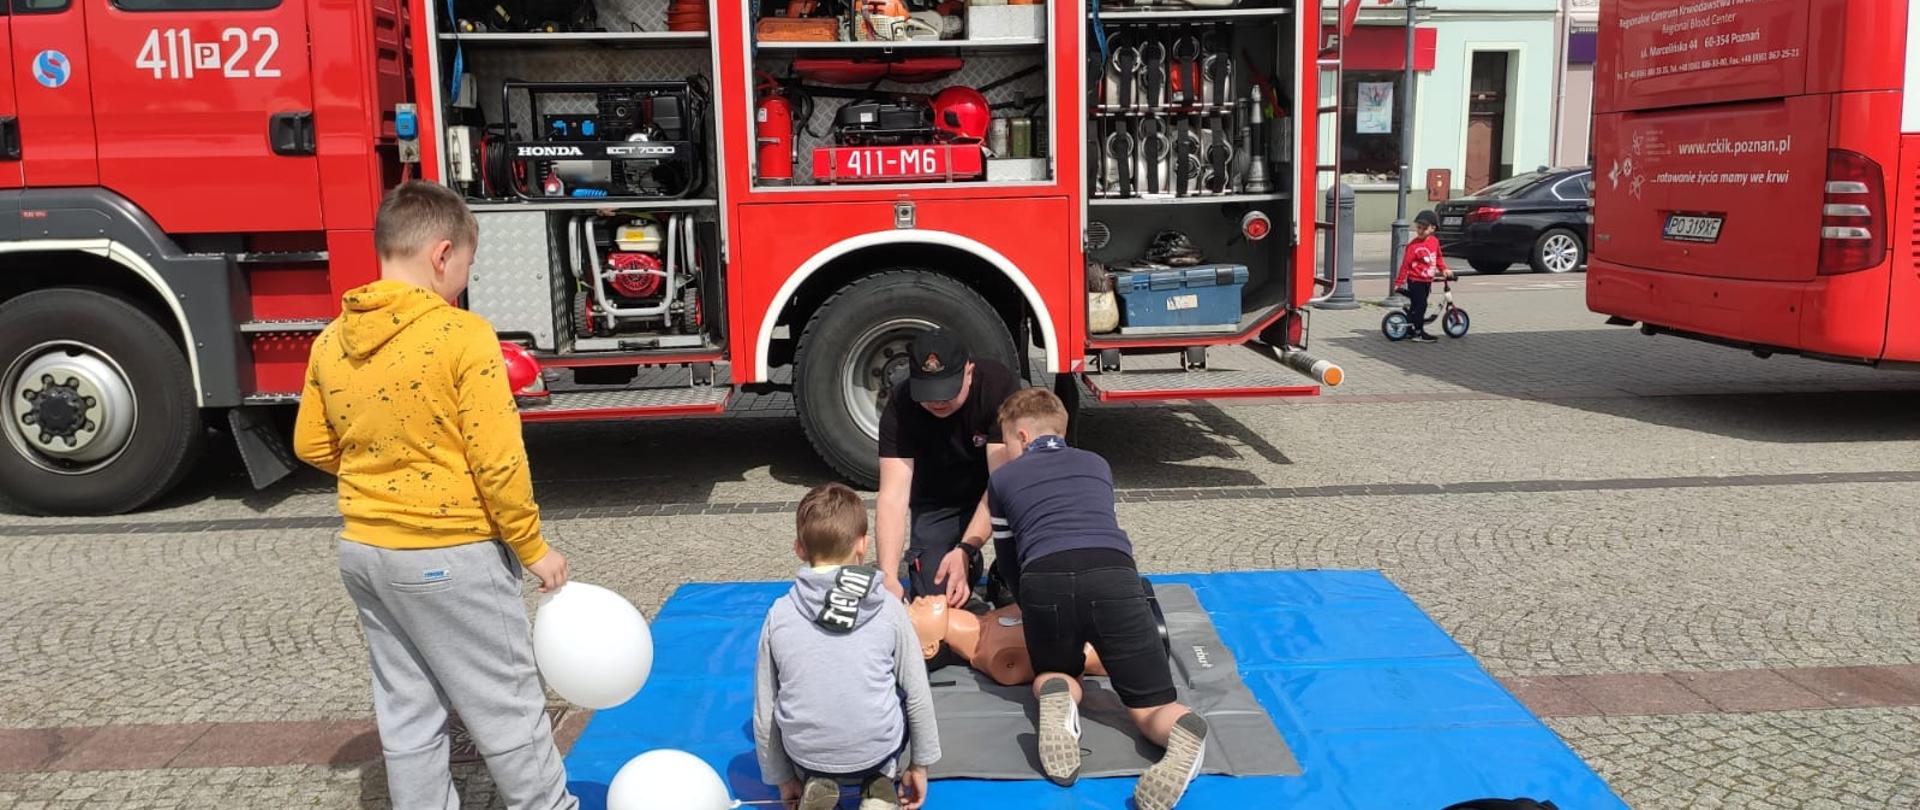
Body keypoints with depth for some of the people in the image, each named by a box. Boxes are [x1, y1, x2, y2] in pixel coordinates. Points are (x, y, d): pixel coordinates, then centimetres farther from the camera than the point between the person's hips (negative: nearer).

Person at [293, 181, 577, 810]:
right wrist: (533, 548, -7)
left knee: (405, 712, 16)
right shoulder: (462, 335, -18)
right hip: (450, 557, -6)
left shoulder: (332, 341, 2)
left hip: (364, 551, 7)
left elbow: (312, 446, 11)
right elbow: (497, 462, -18)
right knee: (507, 706, 8)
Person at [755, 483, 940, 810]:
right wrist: (920, 764, 13)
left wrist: (782, 778, 14)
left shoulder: (779, 615, -6)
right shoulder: (888, 608, -8)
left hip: (806, 757, 1)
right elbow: (918, 696, -2)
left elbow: (764, 711, 0)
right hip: (876, 752, 0)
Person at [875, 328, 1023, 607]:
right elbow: (893, 496, -31)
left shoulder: (1000, 385, -31)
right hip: (938, 499, 1)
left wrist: (965, 551, -44)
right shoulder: (900, 409, -26)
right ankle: (972, 568, 22)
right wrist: (888, 577, -44)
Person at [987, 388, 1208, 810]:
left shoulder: (1002, 479, 28)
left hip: (1044, 582, 0)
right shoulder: (1097, 465, 35)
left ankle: (1057, 697, -8)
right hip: (1114, 576, 1)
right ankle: (1184, 733, -26)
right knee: (1151, 706, 10)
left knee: (1057, 677, 29)